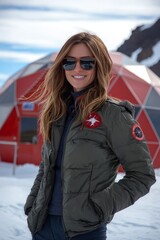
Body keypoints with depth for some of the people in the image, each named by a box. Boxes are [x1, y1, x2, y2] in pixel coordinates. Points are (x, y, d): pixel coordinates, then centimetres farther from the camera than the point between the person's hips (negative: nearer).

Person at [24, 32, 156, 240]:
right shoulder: (57, 110, 7)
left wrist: (100, 206, -15)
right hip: (42, 223, 5)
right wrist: (31, 205, 8)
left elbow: (142, 175, -8)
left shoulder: (113, 114, -10)